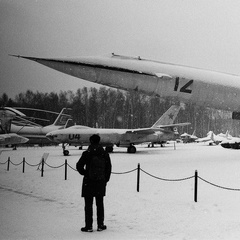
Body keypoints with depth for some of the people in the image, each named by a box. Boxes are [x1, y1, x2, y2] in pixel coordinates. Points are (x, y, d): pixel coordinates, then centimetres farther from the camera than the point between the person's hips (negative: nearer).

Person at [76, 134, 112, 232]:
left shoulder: (87, 154, -10)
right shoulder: (105, 154, 1)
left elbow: (79, 166, -8)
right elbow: (109, 168, 6)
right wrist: (105, 180, 14)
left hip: (89, 182, -3)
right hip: (101, 182, 3)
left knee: (88, 205, 5)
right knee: (100, 204, 13)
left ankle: (89, 226, 6)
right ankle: (100, 225, 17)